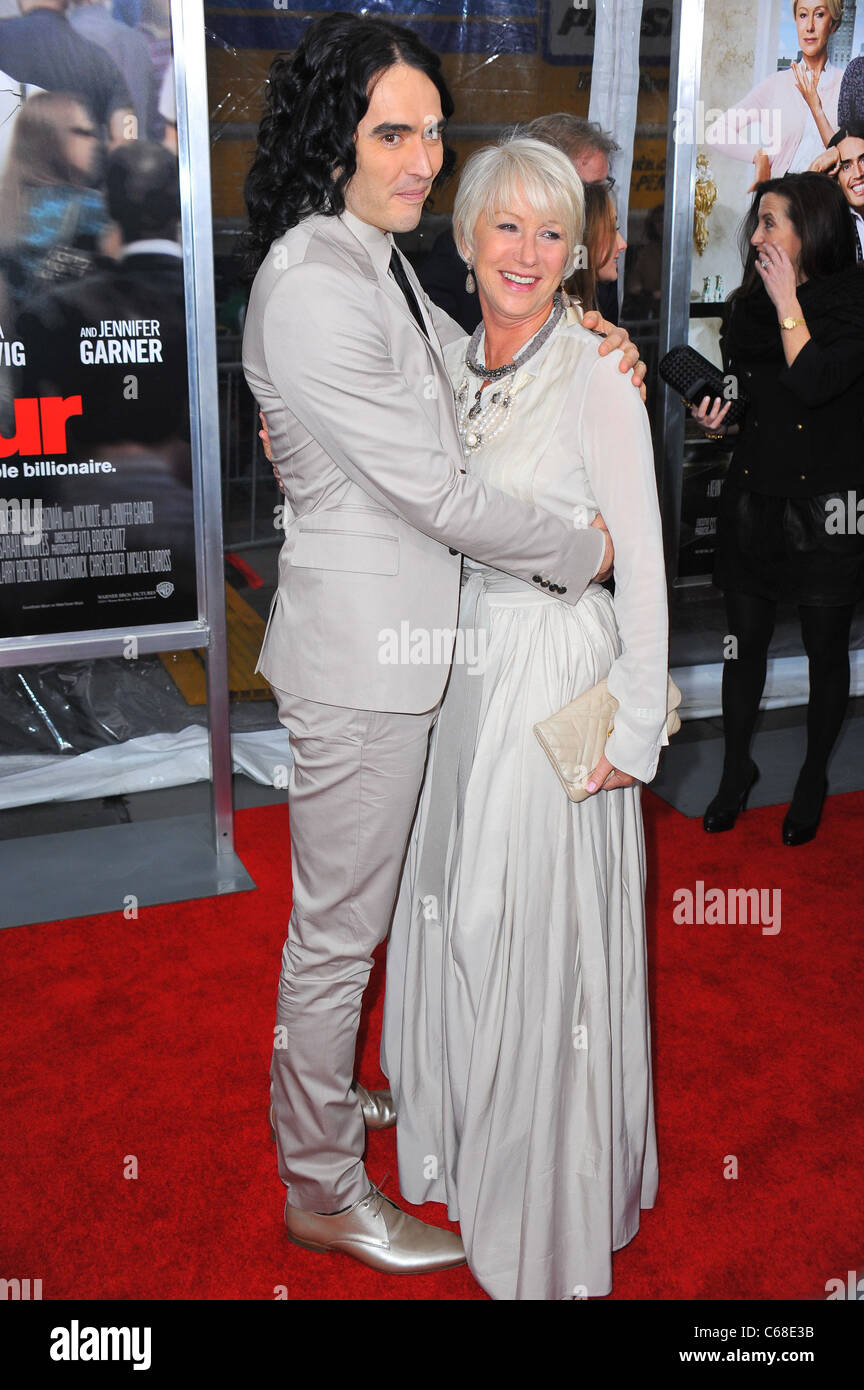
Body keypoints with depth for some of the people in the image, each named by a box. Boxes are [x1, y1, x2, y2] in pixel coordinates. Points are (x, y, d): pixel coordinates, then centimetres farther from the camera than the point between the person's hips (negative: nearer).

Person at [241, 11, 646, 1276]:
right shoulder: (310, 288, -21)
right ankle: (322, 1192, 24)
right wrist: (580, 552, -9)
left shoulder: (379, 261, 10)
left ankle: (323, 1095, 45)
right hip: (359, 647, -10)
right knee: (339, 925, 5)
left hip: (398, 632, 10)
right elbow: (434, 491, -22)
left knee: (355, 908, 23)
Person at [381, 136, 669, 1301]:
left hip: (560, 675, -6)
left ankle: (556, 1199, 27)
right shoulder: (452, 365, 6)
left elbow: (642, 563, -13)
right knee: (456, 909, 17)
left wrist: (636, 726, -13)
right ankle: (466, 1138, 41)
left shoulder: (596, 379, -13)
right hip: (463, 667, 7)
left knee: (545, 929, 4)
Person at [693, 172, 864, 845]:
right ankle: (737, 768, 28)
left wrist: (786, 301, -13)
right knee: (746, 641, 10)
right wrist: (718, 414, -2)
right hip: (754, 497, 5)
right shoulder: (751, 302, 9)